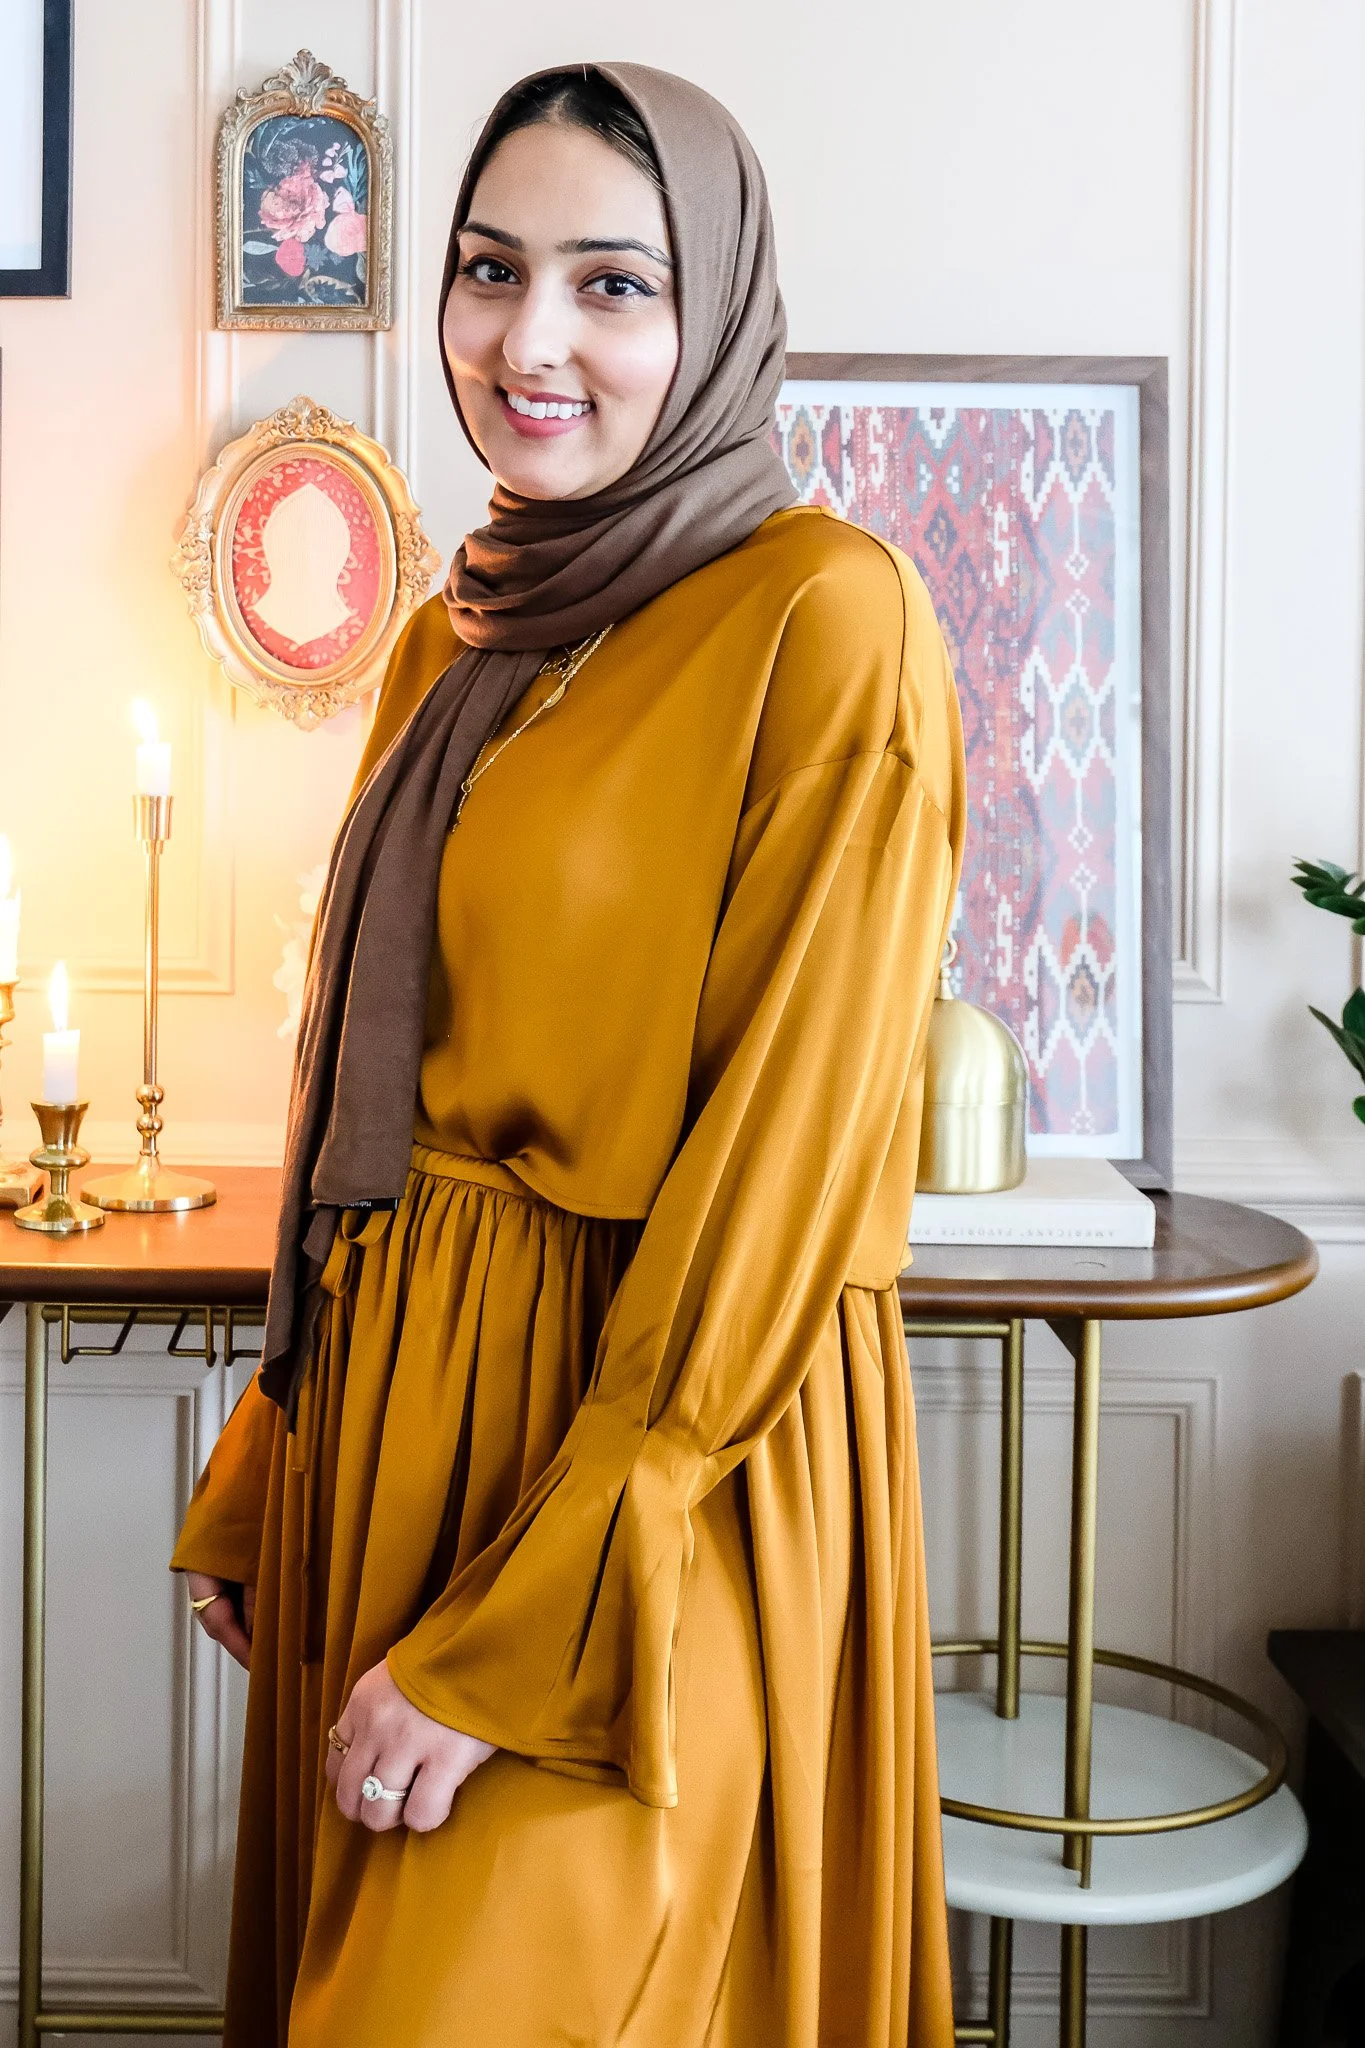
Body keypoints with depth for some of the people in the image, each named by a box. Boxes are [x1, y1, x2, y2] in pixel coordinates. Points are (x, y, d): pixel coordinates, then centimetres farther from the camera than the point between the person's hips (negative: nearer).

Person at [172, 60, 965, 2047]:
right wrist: (264, 1477, 12)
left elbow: (778, 1174, -18)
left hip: (643, 1468, -7)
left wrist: (509, 1647, -17)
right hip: (389, 1413, 7)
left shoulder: (826, 620, -14)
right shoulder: (459, 636, 9)